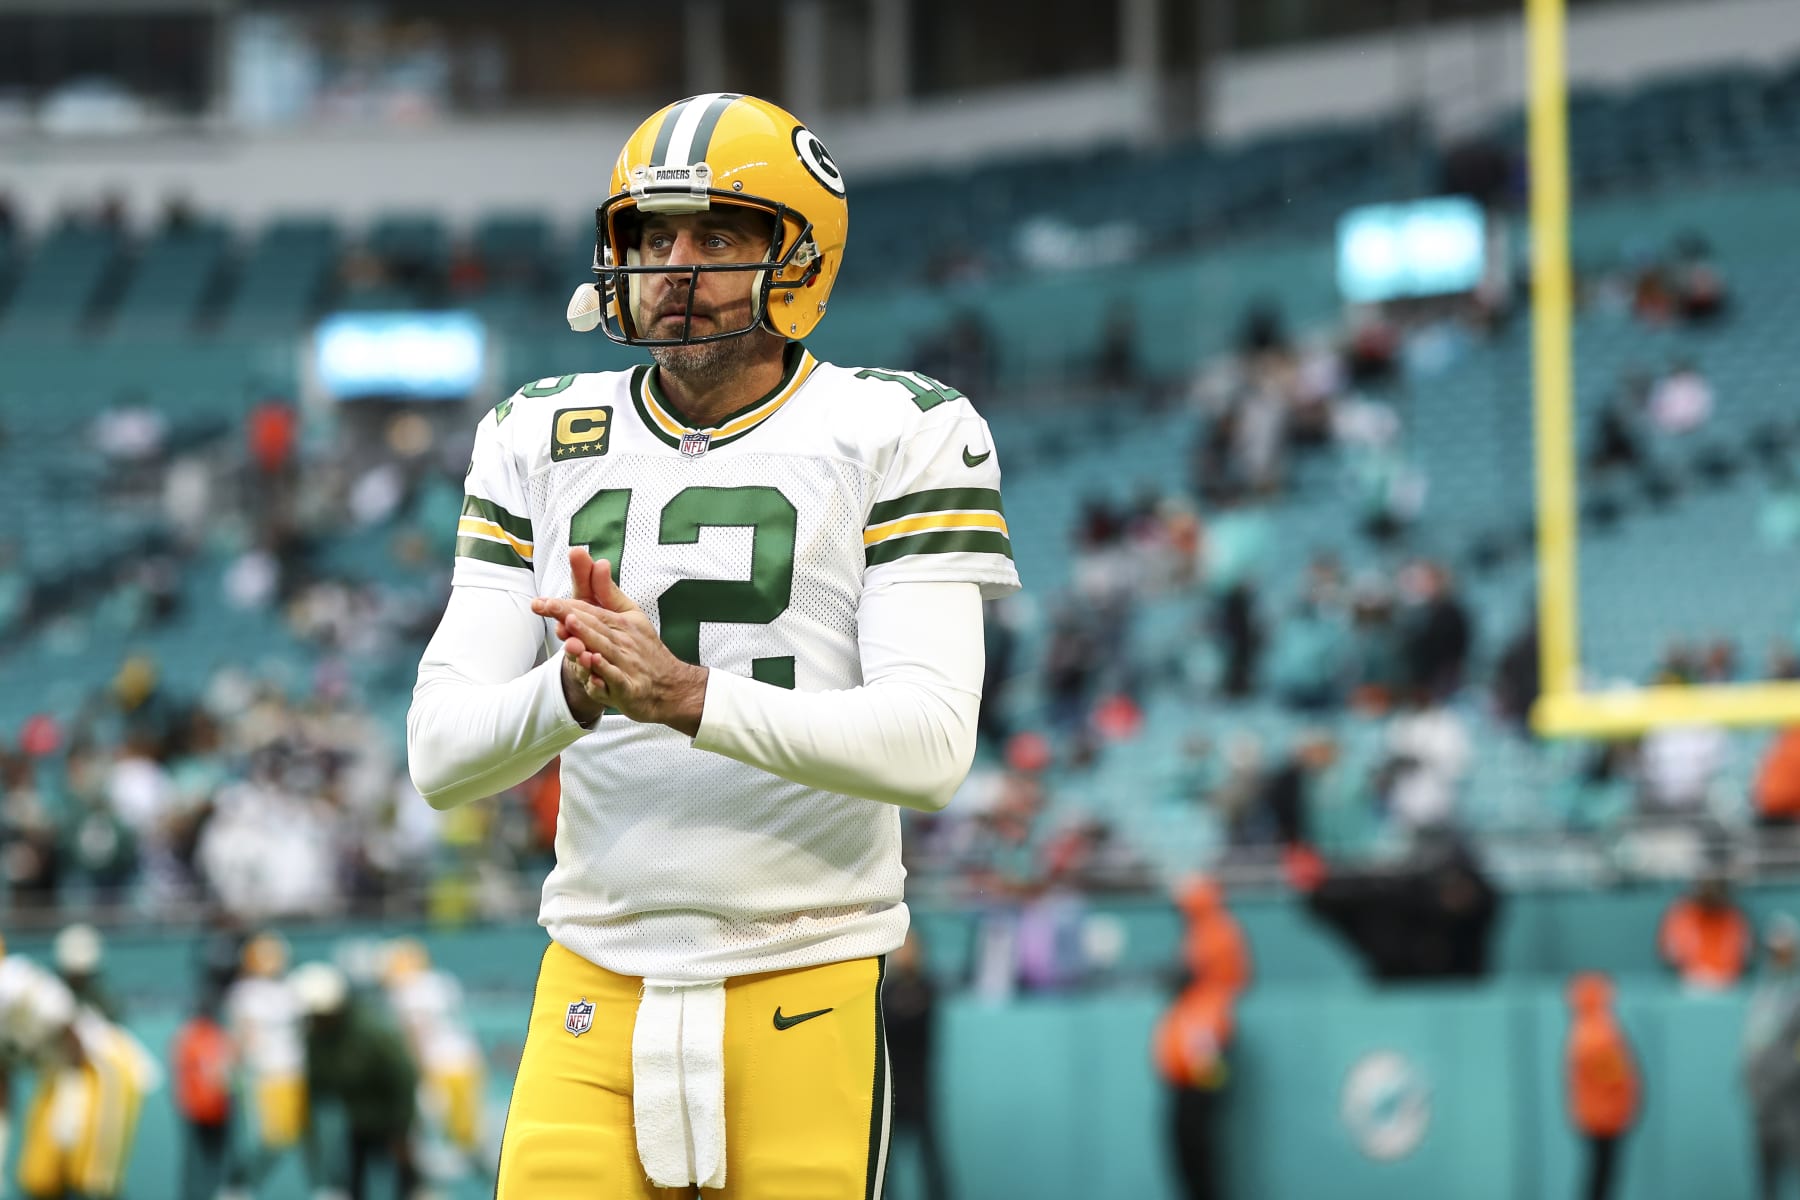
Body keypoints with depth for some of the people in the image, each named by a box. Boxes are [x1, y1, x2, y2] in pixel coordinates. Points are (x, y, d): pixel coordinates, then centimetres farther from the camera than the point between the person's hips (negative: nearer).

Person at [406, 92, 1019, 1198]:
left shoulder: (894, 436, -1)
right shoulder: (543, 444, 10)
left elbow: (929, 744, -12)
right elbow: (441, 755, 3)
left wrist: (685, 696, -24)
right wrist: (575, 691, -19)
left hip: (806, 1006, -2)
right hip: (594, 1009, 2)